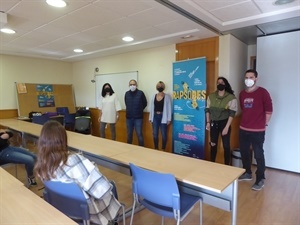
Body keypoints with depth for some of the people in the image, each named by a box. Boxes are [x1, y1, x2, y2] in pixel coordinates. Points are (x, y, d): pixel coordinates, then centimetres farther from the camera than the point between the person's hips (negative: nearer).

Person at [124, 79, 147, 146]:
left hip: (138, 117, -3)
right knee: (129, 134, 13)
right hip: (129, 117, 4)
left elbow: (144, 103, 5)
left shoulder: (140, 93, -7)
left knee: (139, 134, -1)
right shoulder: (127, 93, 3)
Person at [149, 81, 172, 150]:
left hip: (163, 117, -4)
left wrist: (169, 119, -9)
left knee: (163, 134, 3)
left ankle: (163, 149, 16)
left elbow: (169, 108, -5)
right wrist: (150, 118, 7)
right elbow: (151, 107, 10)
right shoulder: (154, 96, 9)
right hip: (155, 117, 4)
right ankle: (156, 149, 21)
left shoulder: (167, 96, -2)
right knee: (155, 134, 7)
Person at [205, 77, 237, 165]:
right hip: (213, 123, 3)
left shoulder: (231, 97, -8)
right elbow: (207, 110, 9)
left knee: (226, 145, 4)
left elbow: (232, 113, -11)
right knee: (213, 144, 11)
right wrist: (208, 122, 4)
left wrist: (227, 127, -15)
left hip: (224, 123, -3)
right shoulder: (211, 96, 3)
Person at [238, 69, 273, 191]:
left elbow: (269, 110, -4)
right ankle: (247, 173, 35)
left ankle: (260, 179, 18)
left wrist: (264, 124, -3)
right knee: (244, 152, 15)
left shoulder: (263, 92, -8)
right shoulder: (242, 94, 8)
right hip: (243, 129, 6)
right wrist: (246, 121, 13)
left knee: (258, 155, 3)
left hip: (258, 131, -5)